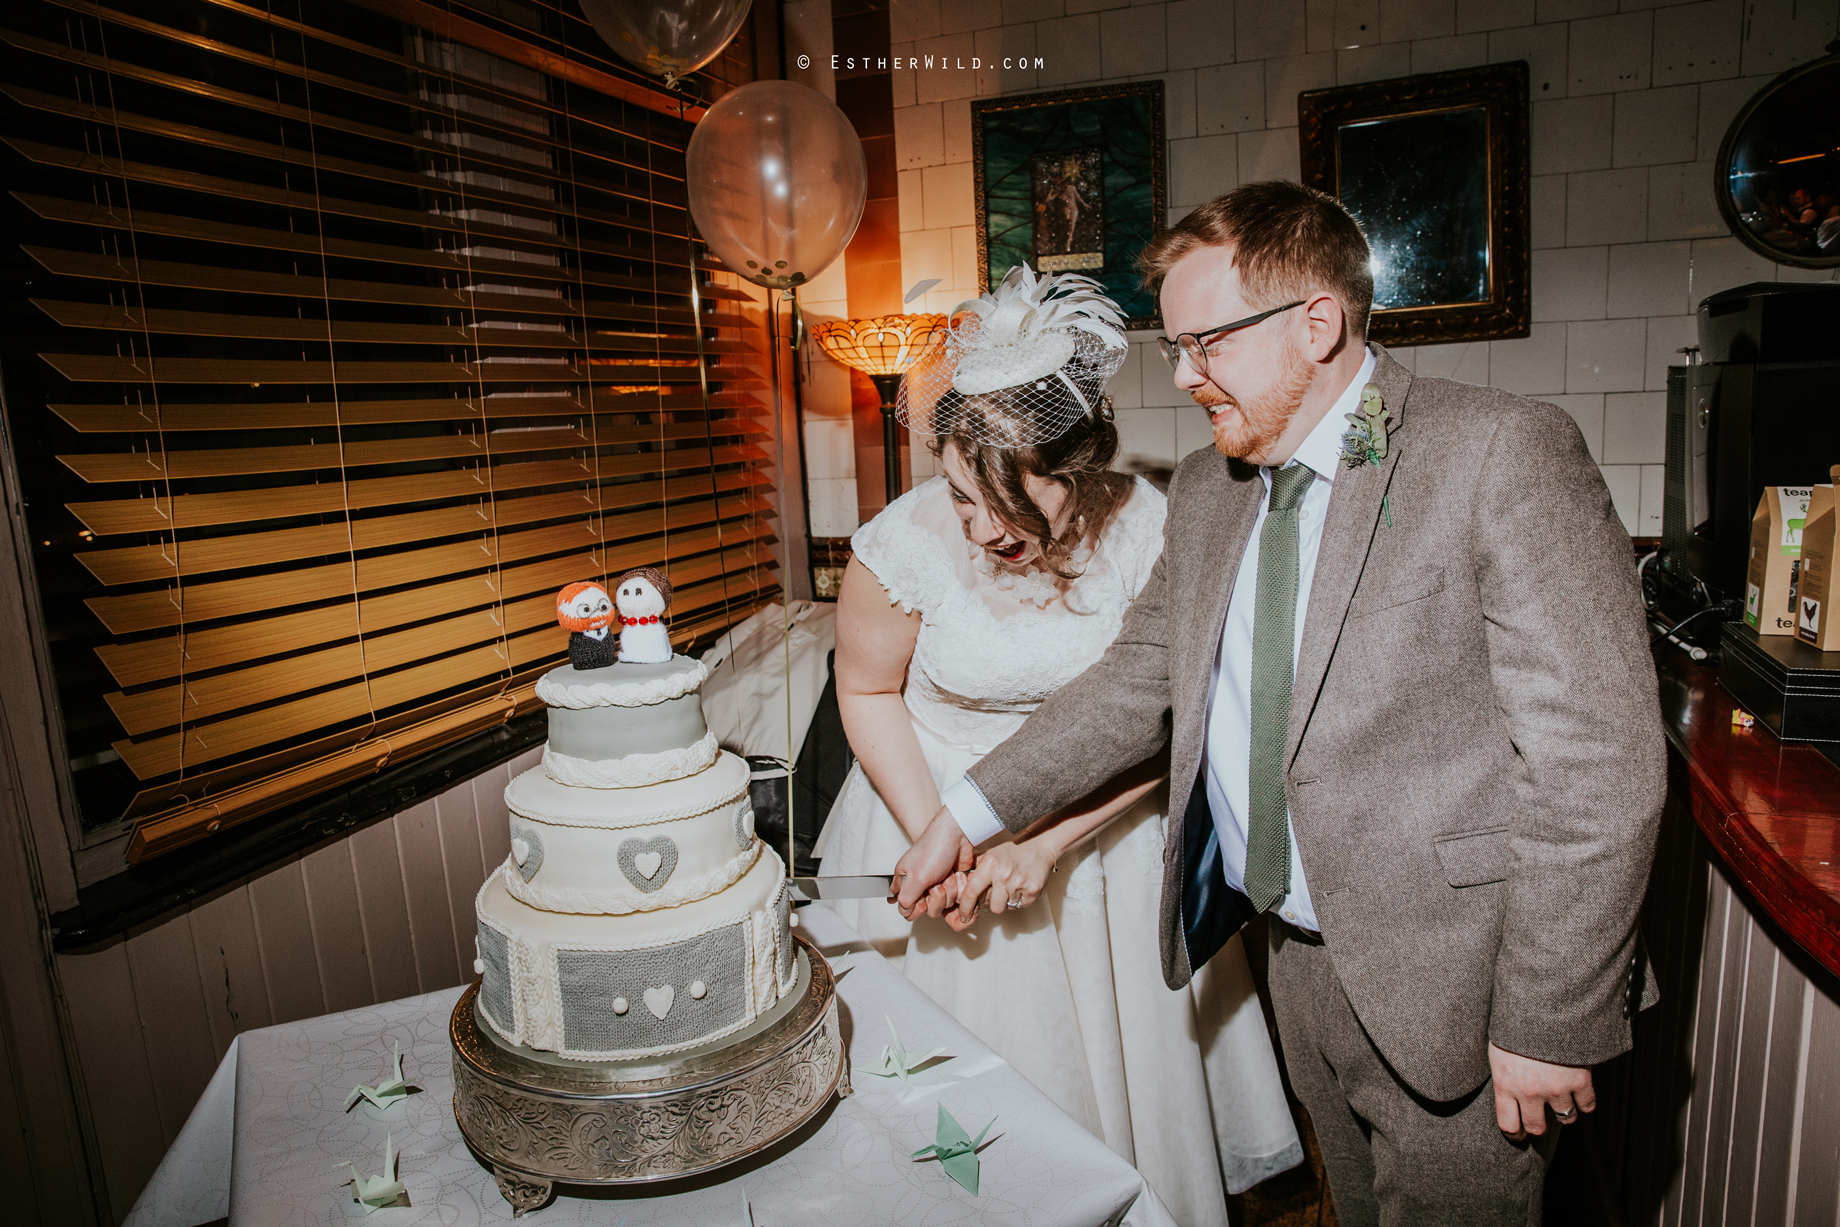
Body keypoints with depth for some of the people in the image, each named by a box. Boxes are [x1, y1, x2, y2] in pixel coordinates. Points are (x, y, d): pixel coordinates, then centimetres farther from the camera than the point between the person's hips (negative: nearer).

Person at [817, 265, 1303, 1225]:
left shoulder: (1147, 530, -21)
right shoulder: (904, 544, -23)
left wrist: (1050, 841, -21)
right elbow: (869, 692, -7)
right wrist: (932, 837, -15)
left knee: (1123, 1045, 19)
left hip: (1103, 819, 1)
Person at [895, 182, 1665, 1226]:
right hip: (1303, 961, 6)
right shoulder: (1208, 491, 6)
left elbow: (1598, 764, -18)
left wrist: (1544, 1025, -16)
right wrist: (971, 814, 3)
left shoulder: (1503, 454, -16)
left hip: (1452, 985, -6)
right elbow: (1139, 681, 9)